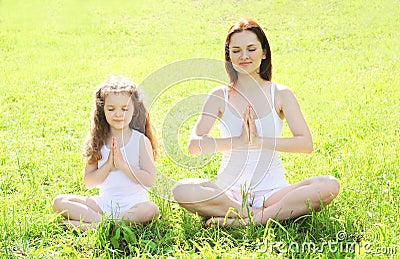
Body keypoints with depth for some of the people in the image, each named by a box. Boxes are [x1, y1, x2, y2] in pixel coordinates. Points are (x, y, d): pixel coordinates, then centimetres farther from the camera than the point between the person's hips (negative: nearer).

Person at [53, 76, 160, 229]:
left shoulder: (141, 141, -2)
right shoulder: (99, 142, 6)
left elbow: (149, 180, -11)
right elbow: (88, 182, 2)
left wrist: (122, 164, -17)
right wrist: (108, 165, -13)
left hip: (133, 203, -3)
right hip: (104, 202, 3)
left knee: (150, 210, -36)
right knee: (59, 202, -11)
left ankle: (92, 225, -30)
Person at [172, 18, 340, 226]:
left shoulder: (280, 94, 4)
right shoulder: (220, 96, 3)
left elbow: (306, 144, -8)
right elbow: (194, 145, -9)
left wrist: (259, 141, -19)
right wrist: (239, 141, -22)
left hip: (272, 190, 1)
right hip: (228, 191, 0)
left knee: (329, 186, -25)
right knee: (182, 190, -30)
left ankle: (253, 219, -27)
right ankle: (266, 214, -25)